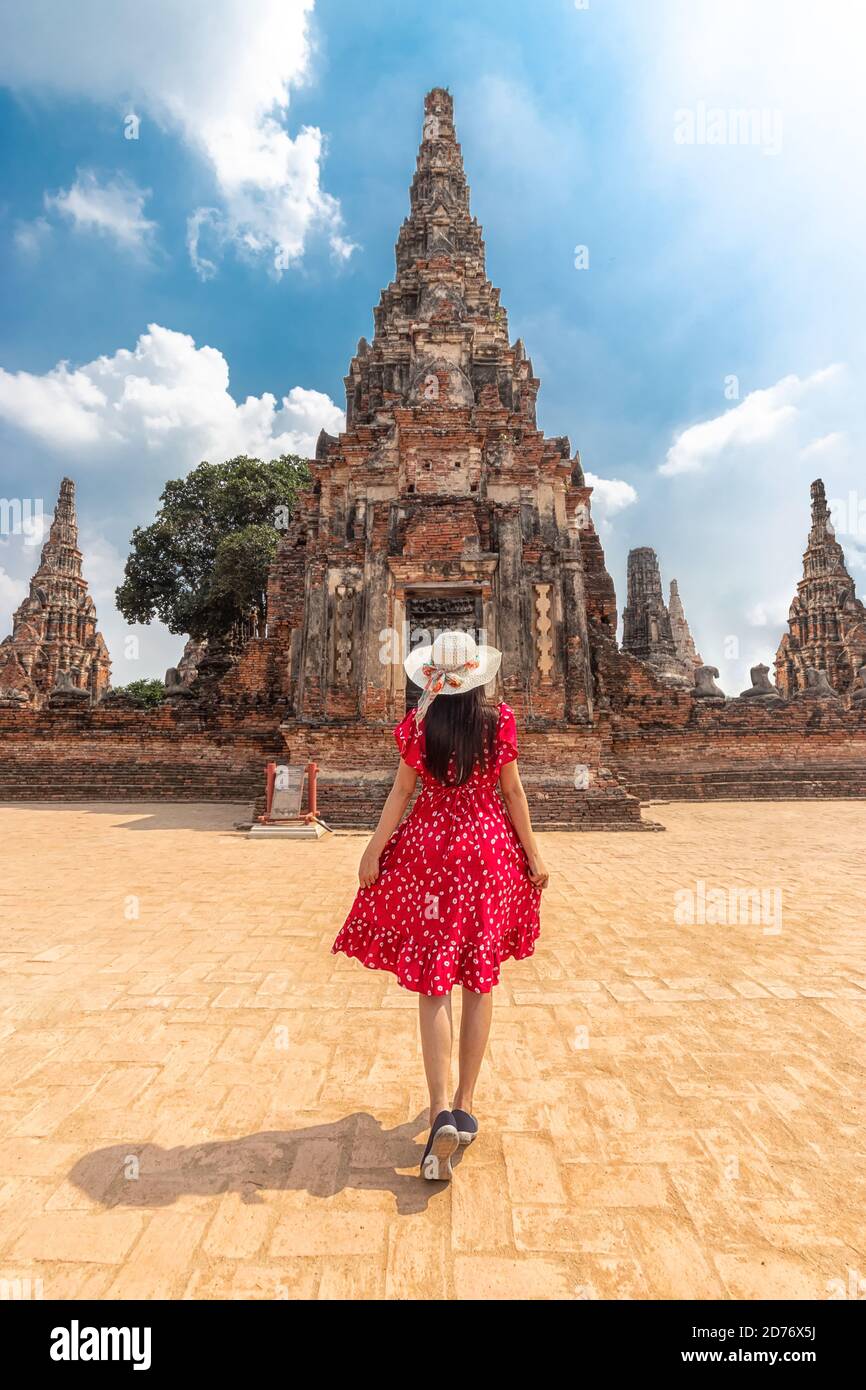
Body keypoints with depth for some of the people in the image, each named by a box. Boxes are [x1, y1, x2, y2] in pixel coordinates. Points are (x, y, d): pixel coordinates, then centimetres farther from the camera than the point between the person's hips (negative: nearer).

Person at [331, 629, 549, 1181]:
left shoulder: (419, 724, -5)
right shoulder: (501, 721, -4)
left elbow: (402, 791, -4)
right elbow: (513, 793, -1)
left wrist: (375, 850, 5)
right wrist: (533, 855, 8)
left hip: (427, 851, -1)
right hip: (489, 852, 1)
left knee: (433, 983, 7)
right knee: (480, 981, 13)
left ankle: (442, 1112, -2)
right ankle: (465, 1105, 24)